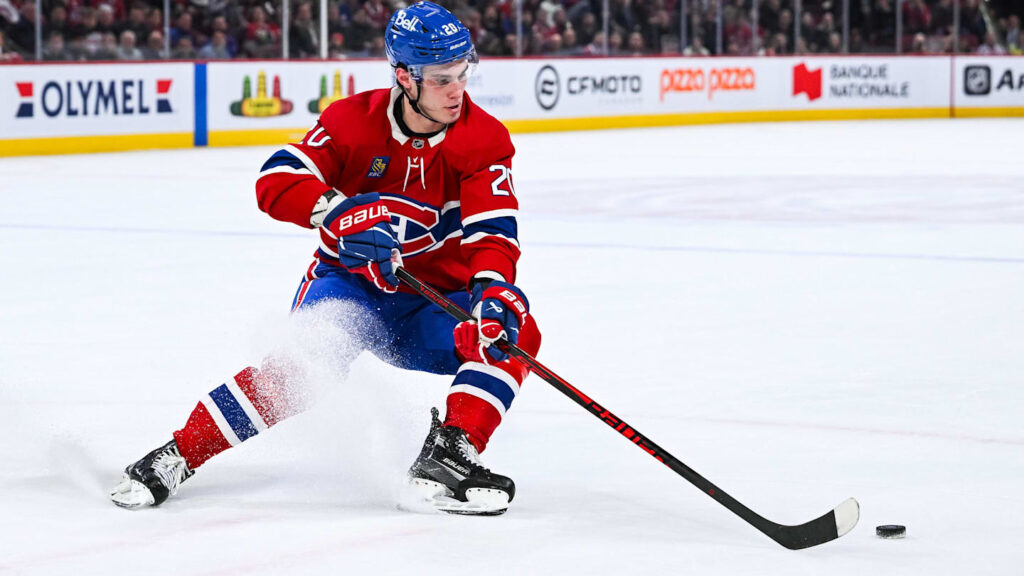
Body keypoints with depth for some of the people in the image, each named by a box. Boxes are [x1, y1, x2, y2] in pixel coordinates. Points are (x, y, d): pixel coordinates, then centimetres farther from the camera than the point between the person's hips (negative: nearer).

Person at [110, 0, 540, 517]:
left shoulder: (485, 140, -12)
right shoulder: (353, 120, -12)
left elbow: (492, 231, -23)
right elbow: (275, 182, -21)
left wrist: (493, 287, -44)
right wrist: (340, 212, -39)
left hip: (437, 298, 2)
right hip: (350, 280, -2)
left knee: (515, 331, -24)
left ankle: (446, 456, -31)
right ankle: (178, 456, -23)